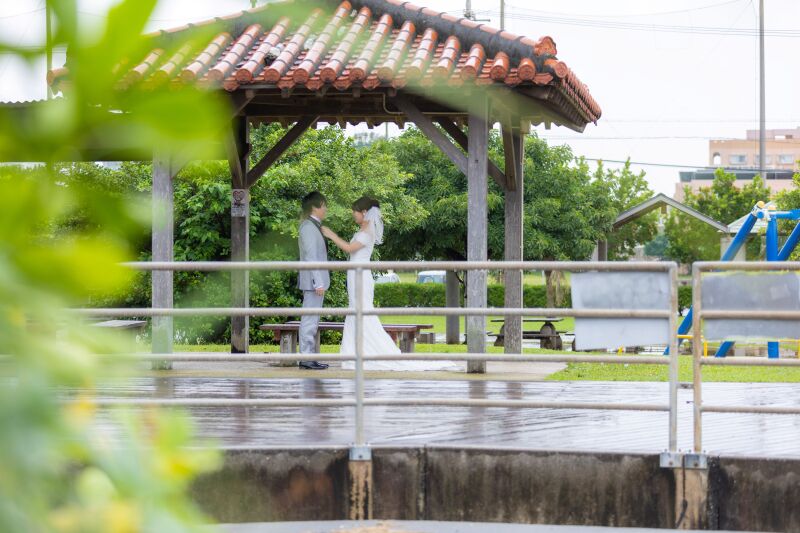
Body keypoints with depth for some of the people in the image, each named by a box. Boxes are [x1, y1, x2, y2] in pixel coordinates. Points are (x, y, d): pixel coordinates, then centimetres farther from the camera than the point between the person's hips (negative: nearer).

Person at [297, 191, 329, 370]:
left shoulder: (313, 226, 17)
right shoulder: (308, 227, -14)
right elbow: (311, 256, -19)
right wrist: (318, 282, -22)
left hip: (317, 281, 10)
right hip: (313, 281, -10)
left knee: (312, 320, 11)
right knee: (310, 319, -9)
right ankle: (306, 358, -8)